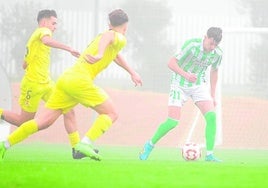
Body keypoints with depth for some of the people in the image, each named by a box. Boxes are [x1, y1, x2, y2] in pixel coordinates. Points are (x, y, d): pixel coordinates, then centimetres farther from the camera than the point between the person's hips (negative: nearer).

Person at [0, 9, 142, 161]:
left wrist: (132, 72, 59)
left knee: (44, 121, 4)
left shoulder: (99, 36, 30)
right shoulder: (120, 38, 3)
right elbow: (108, 36, -23)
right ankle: (85, 143, -17)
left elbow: (116, 55, 50)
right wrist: (100, 55, -42)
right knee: (111, 114, 1)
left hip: (66, 79, 8)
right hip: (80, 80, -8)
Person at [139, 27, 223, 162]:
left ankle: (209, 154, -8)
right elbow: (171, 63, -24)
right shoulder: (192, 45, -26)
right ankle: (150, 144, 12)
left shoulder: (217, 54, -9)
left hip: (199, 85, 4)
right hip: (180, 85, -4)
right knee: (172, 121, -14)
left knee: (211, 116, -17)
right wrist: (186, 74, -40)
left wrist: (212, 95, 12)